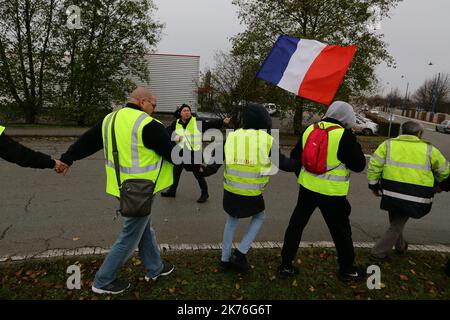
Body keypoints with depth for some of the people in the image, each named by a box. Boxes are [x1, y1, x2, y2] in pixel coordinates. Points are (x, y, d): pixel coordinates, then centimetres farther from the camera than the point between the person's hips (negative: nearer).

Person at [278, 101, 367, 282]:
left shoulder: (309, 129, 3)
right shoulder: (344, 135, -14)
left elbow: (295, 157, 11)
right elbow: (359, 165, -8)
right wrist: (354, 144, 4)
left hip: (307, 187, 5)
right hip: (331, 193, -4)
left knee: (296, 225, 14)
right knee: (341, 232, 15)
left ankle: (286, 266, 21)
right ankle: (347, 270, 33)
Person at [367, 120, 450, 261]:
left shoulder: (388, 144, 3)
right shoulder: (429, 149, 3)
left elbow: (374, 165, -2)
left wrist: (373, 185, 7)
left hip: (391, 193, 2)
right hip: (414, 198, -2)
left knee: (395, 222, 26)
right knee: (397, 226, 11)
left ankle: (400, 246, 44)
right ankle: (378, 253, 14)